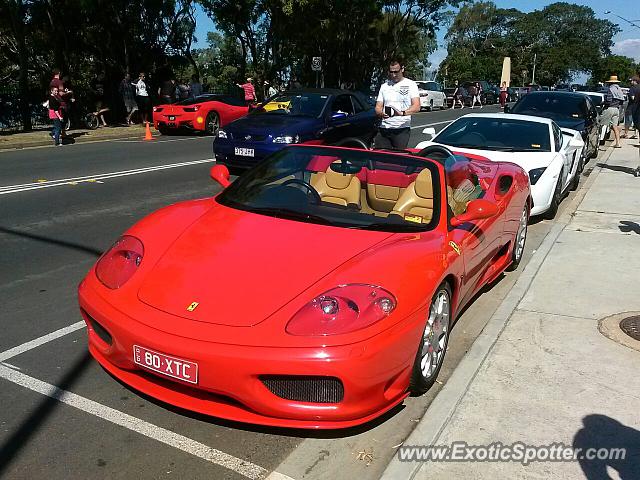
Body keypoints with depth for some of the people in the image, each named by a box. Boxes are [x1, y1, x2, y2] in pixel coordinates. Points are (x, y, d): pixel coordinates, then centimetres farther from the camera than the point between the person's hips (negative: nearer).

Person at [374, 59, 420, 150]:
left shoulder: (410, 84, 6)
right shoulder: (384, 86, 18)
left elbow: (416, 107, -7)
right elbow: (378, 107, 14)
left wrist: (403, 113, -26)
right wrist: (381, 113, -11)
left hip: (402, 129, -3)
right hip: (384, 129, 3)